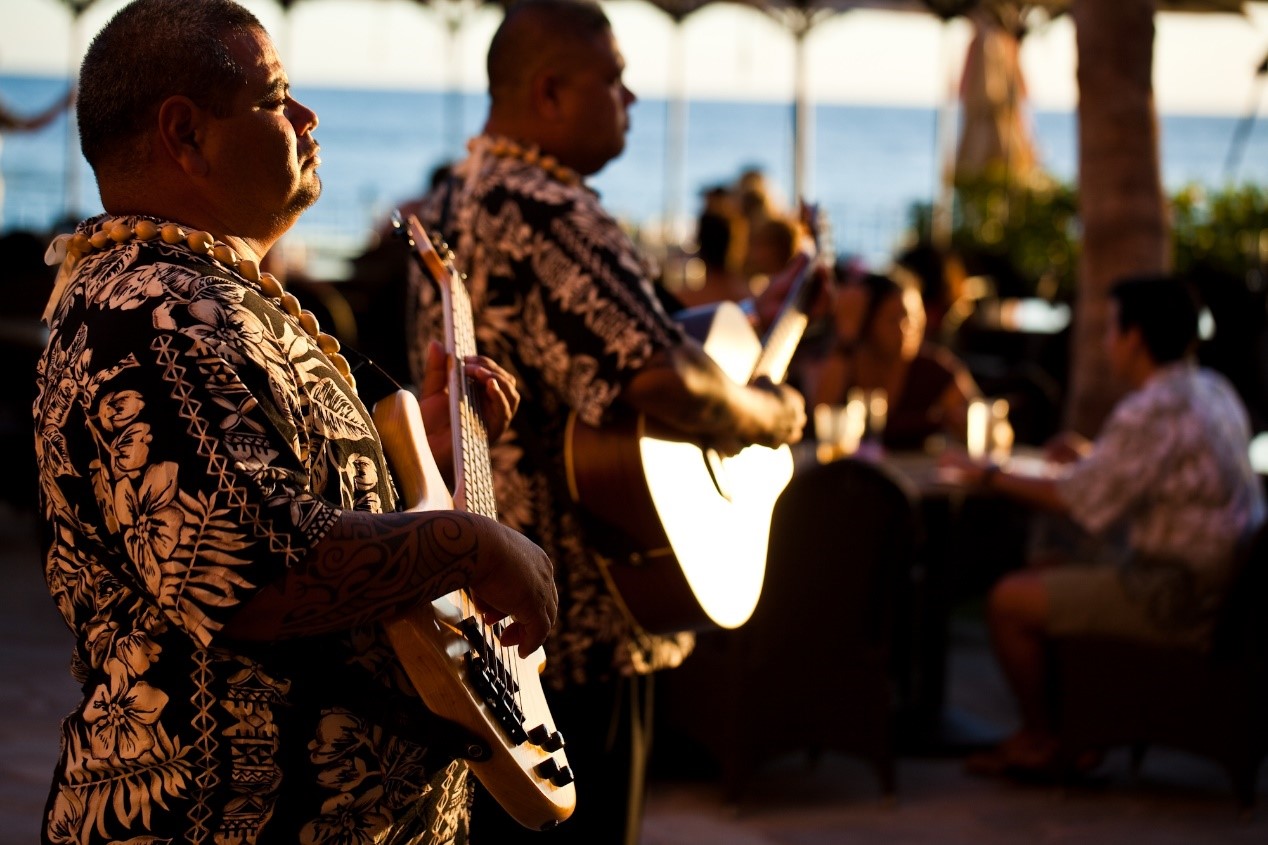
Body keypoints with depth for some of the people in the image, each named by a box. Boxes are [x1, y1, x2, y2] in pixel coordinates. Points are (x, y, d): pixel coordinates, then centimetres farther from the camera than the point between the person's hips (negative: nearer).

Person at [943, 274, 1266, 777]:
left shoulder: (1152, 412, -22)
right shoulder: (1214, 391, 8)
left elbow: (1079, 503, -19)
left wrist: (989, 475, -7)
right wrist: (1093, 457, 18)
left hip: (1181, 602, -10)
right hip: (1223, 580, 10)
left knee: (1010, 602, -7)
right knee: (1049, 572, 24)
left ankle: (1039, 739, 12)